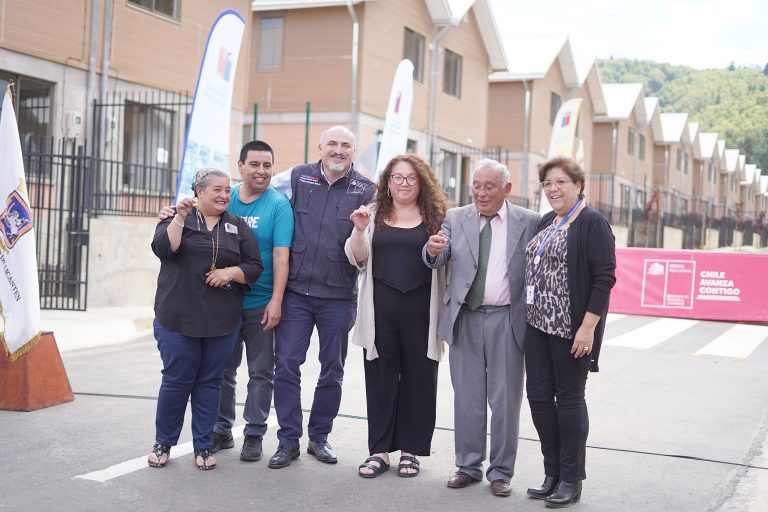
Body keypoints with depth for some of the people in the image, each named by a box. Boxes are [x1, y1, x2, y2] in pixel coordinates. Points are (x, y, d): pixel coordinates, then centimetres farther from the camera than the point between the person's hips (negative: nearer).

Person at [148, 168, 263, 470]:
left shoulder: (238, 227, 11)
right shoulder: (177, 218, 6)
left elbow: (255, 267, 8)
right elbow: (162, 248, -11)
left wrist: (231, 272, -9)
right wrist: (180, 218, -18)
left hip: (222, 320, 2)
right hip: (178, 317, -2)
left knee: (210, 381, 6)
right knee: (176, 380, 1)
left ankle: (203, 446, 17)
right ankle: (163, 443, 17)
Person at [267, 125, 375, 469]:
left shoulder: (365, 190, 0)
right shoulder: (297, 177, 3)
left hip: (339, 296, 0)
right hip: (296, 290, 0)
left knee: (332, 370, 10)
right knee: (286, 364, -2)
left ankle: (319, 436, 25)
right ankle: (288, 439, 10)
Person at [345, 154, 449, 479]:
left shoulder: (435, 217, 6)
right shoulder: (374, 215, 9)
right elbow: (358, 259, 3)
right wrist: (359, 230, -13)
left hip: (420, 307, -1)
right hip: (380, 307, 1)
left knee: (418, 378, 4)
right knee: (380, 377, 6)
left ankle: (410, 449, 17)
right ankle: (379, 450, 15)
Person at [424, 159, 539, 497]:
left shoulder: (528, 222, 0)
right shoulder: (455, 218, 5)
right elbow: (436, 261, -5)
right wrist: (433, 250, -28)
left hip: (507, 320, -2)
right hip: (466, 319, 2)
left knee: (505, 398, 5)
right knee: (467, 397, 10)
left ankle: (501, 471, 16)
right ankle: (468, 465, 23)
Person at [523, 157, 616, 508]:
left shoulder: (592, 223, -9)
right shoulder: (546, 222, 14)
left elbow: (605, 277, -14)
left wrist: (588, 326, -20)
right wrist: (530, 317, 12)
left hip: (571, 328, -7)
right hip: (538, 324, 7)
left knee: (568, 397, 1)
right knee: (539, 395, 8)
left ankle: (571, 480, 14)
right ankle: (552, 474, 21)